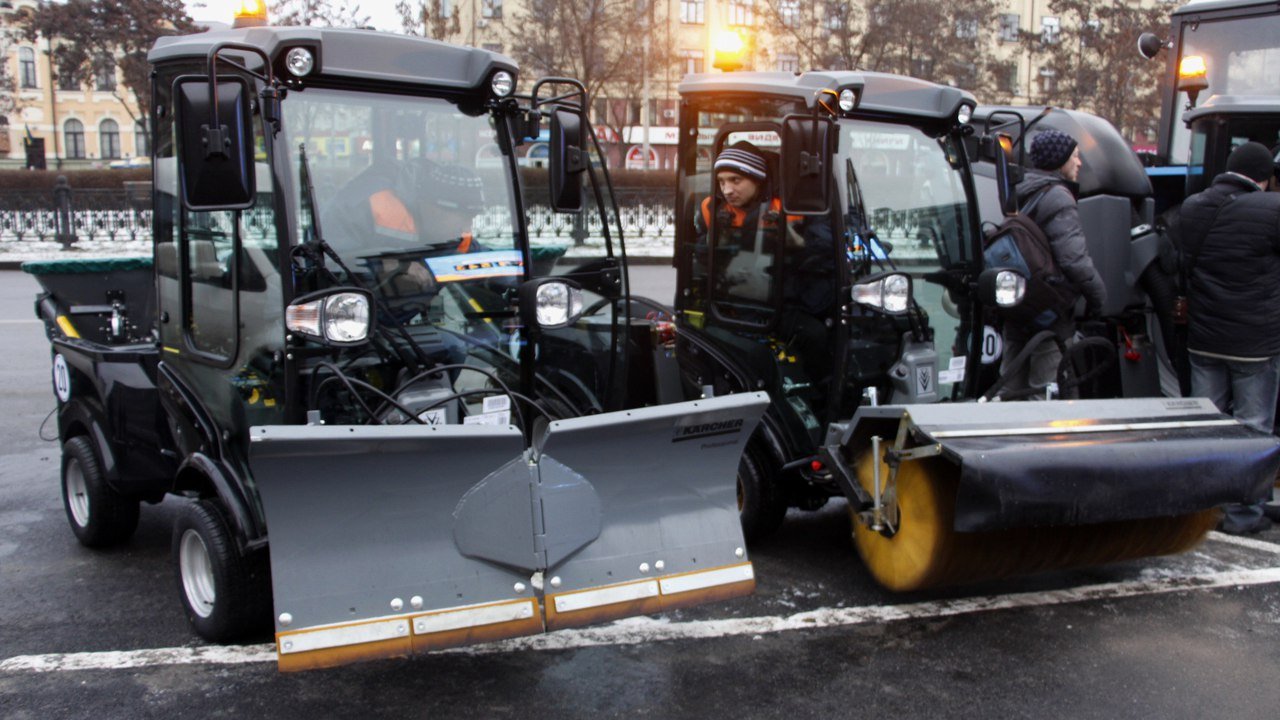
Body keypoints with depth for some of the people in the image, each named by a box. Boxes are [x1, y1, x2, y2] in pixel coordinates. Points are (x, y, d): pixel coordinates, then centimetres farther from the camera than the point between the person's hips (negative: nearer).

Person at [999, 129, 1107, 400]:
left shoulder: (1021, 195, 15)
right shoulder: (1057, 197, -14)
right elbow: (1074, 258, -22)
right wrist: (1097, 296, -11)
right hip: (1049, 313, -9)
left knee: (1012, 386, 14)